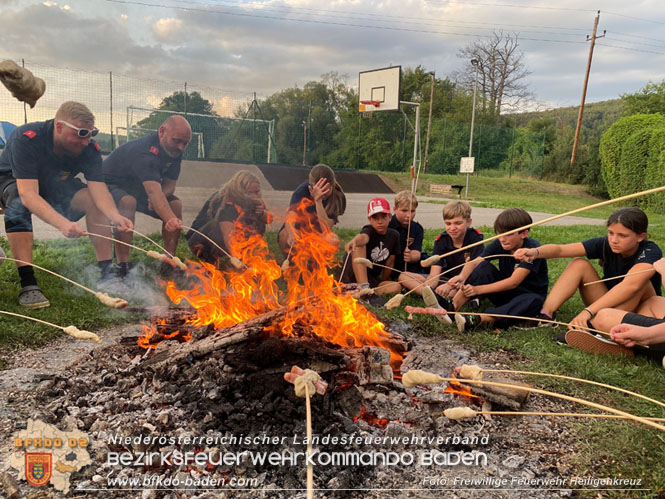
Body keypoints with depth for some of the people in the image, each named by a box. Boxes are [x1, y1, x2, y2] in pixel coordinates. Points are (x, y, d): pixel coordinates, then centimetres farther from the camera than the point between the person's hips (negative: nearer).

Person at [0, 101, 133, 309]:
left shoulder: (89, 148, -21)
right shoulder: (25, 139, -34)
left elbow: (99, 190, -30)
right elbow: (28, 194, -43)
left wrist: (115, 216, -52)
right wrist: (63, 224, -59)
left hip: (55, 185, 3)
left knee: (92, 199, -24)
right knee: (19, 203, -37)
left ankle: (107, 272, -22)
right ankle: (28, 284, -36)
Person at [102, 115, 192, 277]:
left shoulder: (175, 151, -10)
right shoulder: (145, 152, -36)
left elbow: (169, 185, -5)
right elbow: (153, 191, -51)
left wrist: (157, 198, -28)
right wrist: (171, 219, -65)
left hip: (136, 188, 7)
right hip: (110, 185, -7)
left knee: (176, 204, -12)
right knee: (128, 202, -39)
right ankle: (122, 264, -36)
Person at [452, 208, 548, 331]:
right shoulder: (499, 244, -8)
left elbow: (513, 282, -30)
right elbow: (474, 262, -18)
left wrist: (478, 289, -36)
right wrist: (462, 277, -42)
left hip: (530, 294, -3)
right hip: (505, 291, 4)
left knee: (532, 301, -38)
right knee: (484, 267, -19)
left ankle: (479, 319, -52)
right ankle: (452, 306, -34)